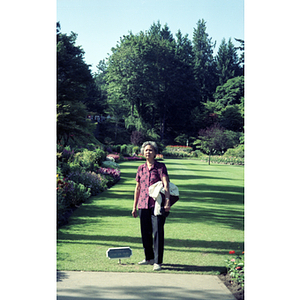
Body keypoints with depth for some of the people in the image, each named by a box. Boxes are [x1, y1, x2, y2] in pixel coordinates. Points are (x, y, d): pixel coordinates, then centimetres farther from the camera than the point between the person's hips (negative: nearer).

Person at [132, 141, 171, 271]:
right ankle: (149, 258, 26)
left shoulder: (161, 167, -3)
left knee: (158, 233, -5)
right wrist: (134, 206, 16)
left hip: (157, 205, -4)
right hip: (143, 205, 5)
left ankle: (157, 262, 2)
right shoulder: (141, 168, 10)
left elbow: (166, 184, -14)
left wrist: (167, 201, -27)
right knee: (145, 233, 10)